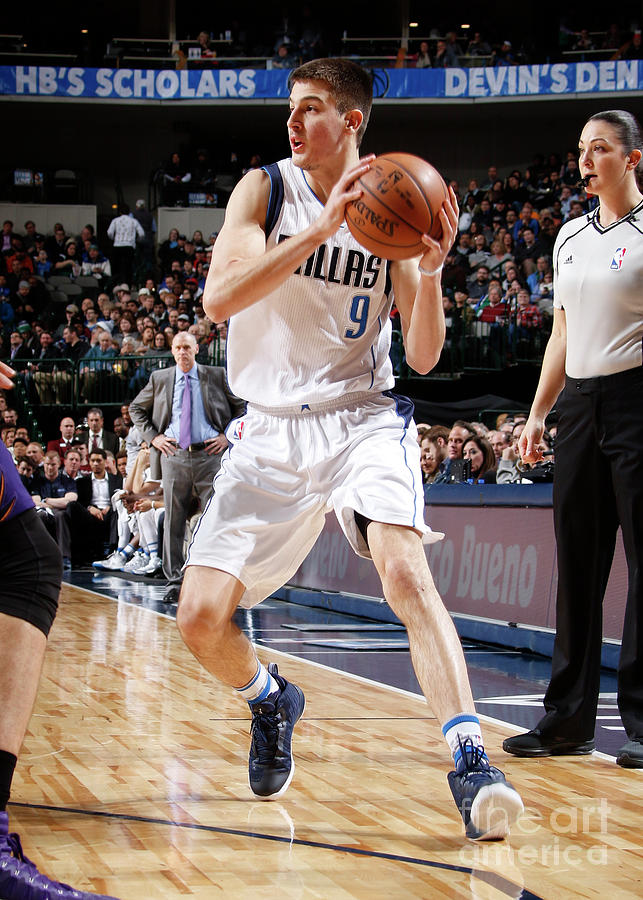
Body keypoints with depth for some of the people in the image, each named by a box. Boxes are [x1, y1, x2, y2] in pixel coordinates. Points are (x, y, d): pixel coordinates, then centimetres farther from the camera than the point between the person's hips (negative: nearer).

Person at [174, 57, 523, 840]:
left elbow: (423, 356, 1)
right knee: (200, 619, -4)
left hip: (362, 418, -1)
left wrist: (430, 269, -17)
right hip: (271, 430, 1)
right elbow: (218, 297, -18)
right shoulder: (265, 190, -1)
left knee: (405, 569, -28)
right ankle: (271, 702, 29)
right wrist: (321, 230, -26)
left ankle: (470, 763, -30)